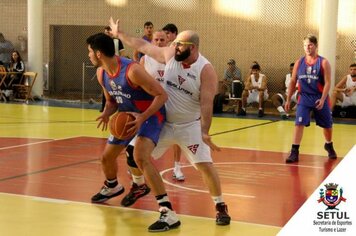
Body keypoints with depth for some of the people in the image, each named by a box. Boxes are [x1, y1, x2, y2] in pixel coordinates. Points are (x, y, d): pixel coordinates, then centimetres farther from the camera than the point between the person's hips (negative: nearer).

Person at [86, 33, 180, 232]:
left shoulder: (132, 70, -31)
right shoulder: (101, 73, -5)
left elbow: (162, 95, -26)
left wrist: (143, 117, -36)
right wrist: (107, 114, -13)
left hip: (151, 114, -8)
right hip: (128, 115, 9)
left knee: (140, 156, -32)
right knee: (107, 156, 19)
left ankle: (168, 211, -30)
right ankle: (112, 187, 55)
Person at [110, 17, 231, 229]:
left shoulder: (206, 70, -19)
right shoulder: (170, 55, -6)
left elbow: (206, 104, -23)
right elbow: (143, 46, 5)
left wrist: (205, 132, -28)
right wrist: (119, 34, 9)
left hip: (190, 126, -4)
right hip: (164, 122, 5)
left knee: (205, 164, -10)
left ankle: (220, 206, 7)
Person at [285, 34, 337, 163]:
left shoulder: (323, 62, -7)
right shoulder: (299, 62, 1)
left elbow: (327, 83, -11)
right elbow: (293, 82, 8)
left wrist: (322, 99, -22)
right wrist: (288, 100, 5)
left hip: (320, 98, -1)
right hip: (304, 98, 1)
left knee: (327, 125, 14)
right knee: (299, 123, -14)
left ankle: (329, 146, 41)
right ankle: (294, 152, -12)